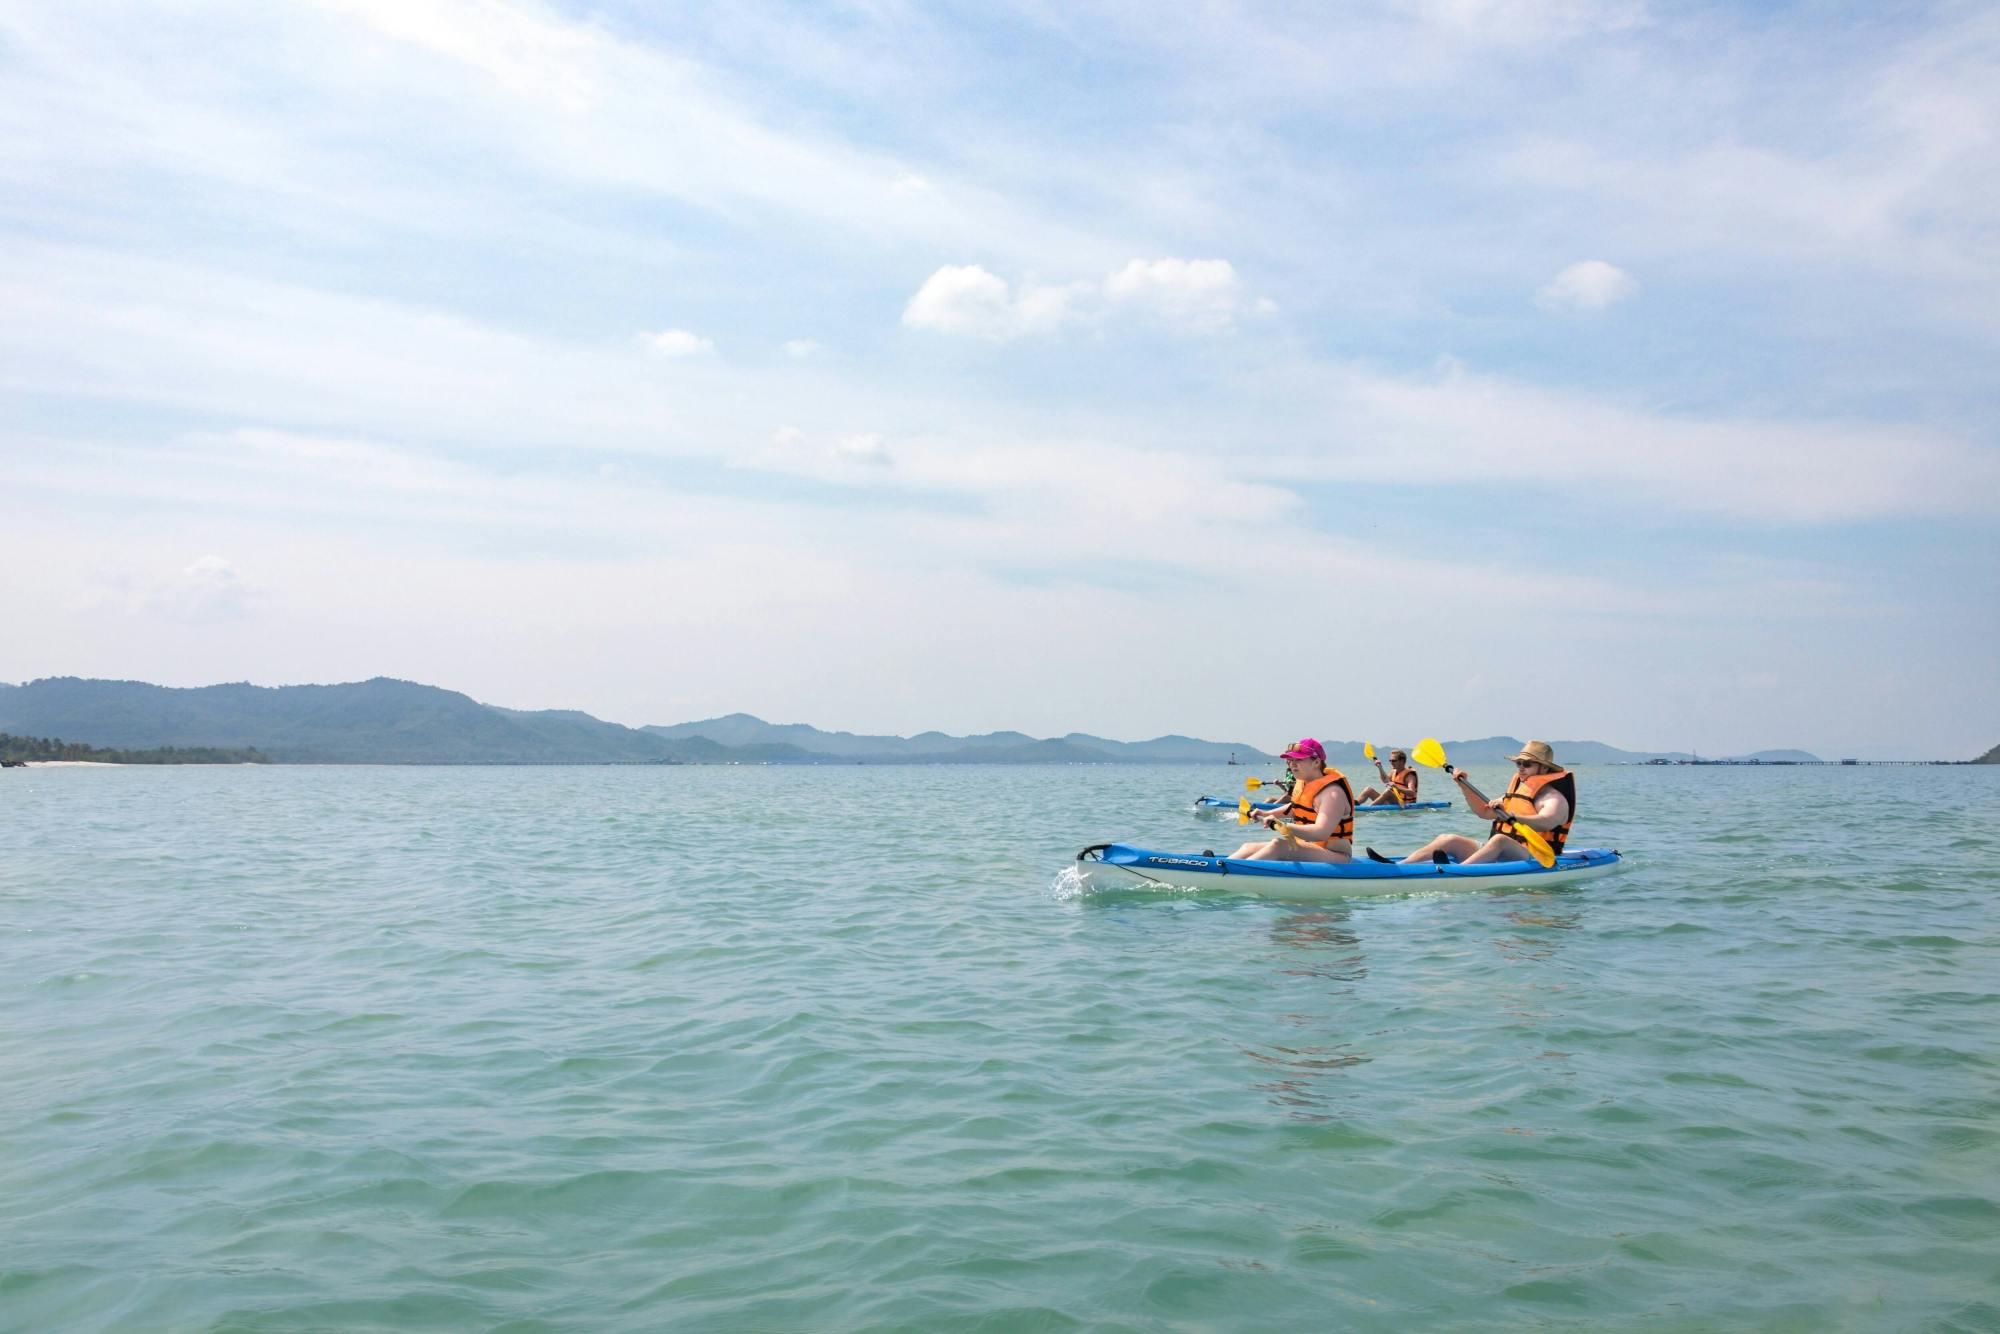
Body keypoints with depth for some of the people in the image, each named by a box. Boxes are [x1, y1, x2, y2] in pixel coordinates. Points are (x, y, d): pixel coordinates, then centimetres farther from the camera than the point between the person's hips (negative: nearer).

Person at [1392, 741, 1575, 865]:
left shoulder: (1554, 798, -4)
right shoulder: (1517, 790, 24)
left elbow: (1546, 823, -27)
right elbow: (1485, 811, 33)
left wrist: (1510, 817, -42)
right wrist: (1464, 785, 20)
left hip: (1534, 859, -8)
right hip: (1496, 855, 8)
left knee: (1499, 840, -39)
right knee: (1448, 840, -10)